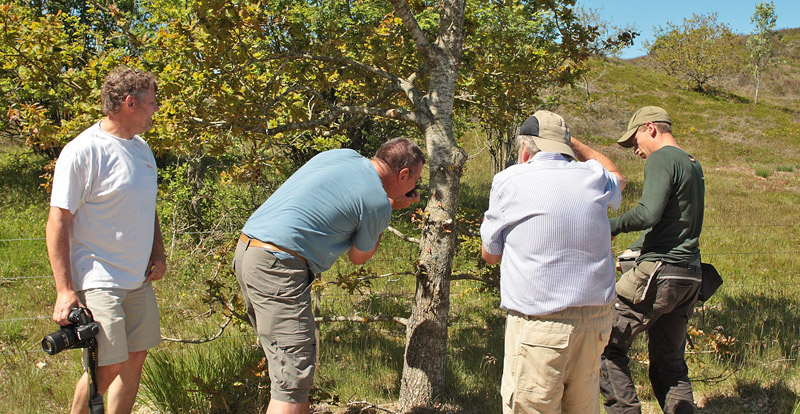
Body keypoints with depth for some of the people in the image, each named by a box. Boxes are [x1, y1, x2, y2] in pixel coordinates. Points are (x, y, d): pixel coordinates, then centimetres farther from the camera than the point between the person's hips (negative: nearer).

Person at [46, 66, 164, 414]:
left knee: (135, 359, 10)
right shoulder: (81, 152, -14)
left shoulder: (141, 148, 11)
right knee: (108, 367, -9)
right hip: (99, 281, -8)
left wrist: (158, 253, 9)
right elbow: (58, 222, -14)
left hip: (140, 279, 8)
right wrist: (65, 291, -17)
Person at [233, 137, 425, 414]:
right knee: (294, 379, -8)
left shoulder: (341, 155, 13)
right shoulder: (378, 204, -8)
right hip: (277, 267, -10)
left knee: (287, 358, 19)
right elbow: (358, 257, 8)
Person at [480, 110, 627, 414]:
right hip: (595, 319, 5)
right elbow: (618, 178, 34)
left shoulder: (509, 181, -4)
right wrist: (573, 143, 37)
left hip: (538, 326, -5)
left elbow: (490, 254, 7)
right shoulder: (593, 178, 6)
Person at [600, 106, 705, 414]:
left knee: (608, 343, -4)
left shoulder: (662, 159, -9)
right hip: (690, 276, 9)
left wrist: (610, 226, -9)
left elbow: (648, 213, -23)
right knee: (670, 362, 15)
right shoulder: (694, 165, 19)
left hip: (660, 272, -9)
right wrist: (634, 250, 30)